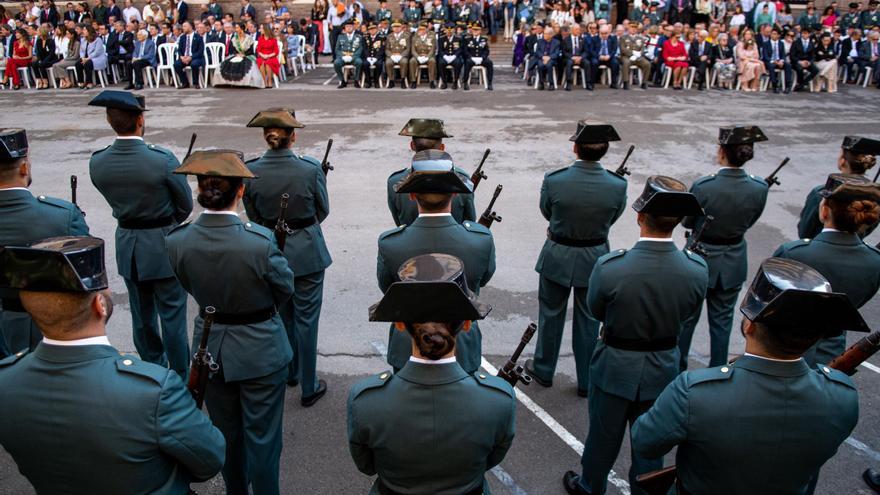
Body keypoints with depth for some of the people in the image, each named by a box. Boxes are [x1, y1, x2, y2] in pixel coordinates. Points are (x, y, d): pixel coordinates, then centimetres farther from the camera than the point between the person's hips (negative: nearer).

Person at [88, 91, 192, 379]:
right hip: (163, 246, -4)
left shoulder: (97, 162, -9)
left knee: (141, 315, 19)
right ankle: (180, 377, 21)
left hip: (127, 245, 5)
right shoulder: (162, 160, -23)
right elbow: (186, 204, -9)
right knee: (172, 315, 8)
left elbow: (115, 201, 6)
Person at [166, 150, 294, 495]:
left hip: (211, 347, 4)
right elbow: (285, 289, -10)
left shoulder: (176, 240, -16)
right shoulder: (261, 240, -27)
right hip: (260, 350, -4)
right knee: (261, 435, 13)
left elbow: (192, 287, 1)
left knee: (225, 431, 24)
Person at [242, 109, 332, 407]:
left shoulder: (250, 172, -12)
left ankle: (289, 372, 41)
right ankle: (309, 387, 19)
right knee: (306, 318, 8)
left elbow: (253, 215, 0)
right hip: (306, 251, -3)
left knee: (281, 314, 22)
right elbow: (323, 211, -4)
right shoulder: (311, 169, -19)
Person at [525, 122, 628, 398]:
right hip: (595, 259, 1)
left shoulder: (554, 180, -21)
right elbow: (612, 219, -1)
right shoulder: (617, 185, -17)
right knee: (588, 321, 16)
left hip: (557, 257, -1)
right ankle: (587, 382, 30)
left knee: (551, 315, 19)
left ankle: (544, 371, 36)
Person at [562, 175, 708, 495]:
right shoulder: (696, 269, -21)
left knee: (603, 436, 22)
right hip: (663, 369, 2)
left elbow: (595, 311, -11)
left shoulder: (609, 268, -30)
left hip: (615, 368, -2)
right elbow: (686, 313, -2)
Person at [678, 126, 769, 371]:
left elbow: (687, 222, -9)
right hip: (733, 262, 3)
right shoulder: (759, 188, -13)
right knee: (722, 319, 18)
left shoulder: (703, 186, -23)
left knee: (687, 316, 15)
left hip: (701, 257, -2)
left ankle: (677, 369, 30)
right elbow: (749, 222, 2)